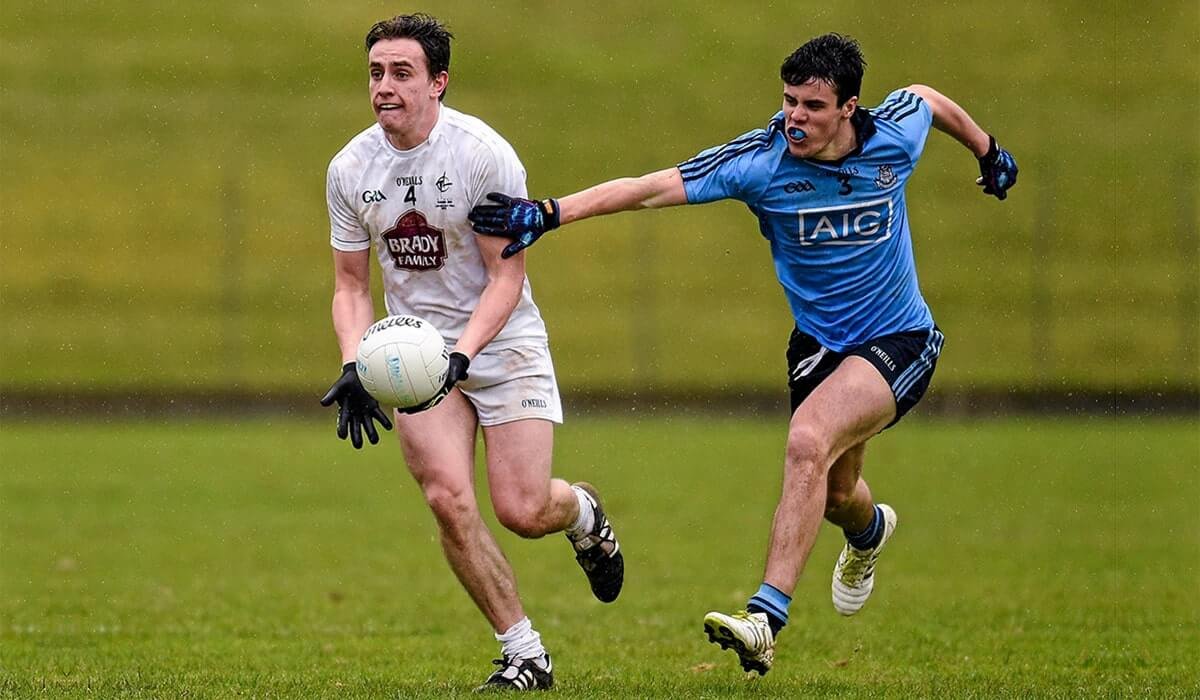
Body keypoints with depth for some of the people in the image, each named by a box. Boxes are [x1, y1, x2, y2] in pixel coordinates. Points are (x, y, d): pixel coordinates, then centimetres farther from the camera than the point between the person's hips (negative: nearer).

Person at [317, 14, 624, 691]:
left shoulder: (485, 154, -16)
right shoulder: (350, 169, -3)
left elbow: (506, 275, -14)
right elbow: (352, 286, 6)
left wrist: (462, 355, -27)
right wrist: (354, 367, -11)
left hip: (503, 342, -3)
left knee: (523, 511, -10)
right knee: (448, 497, -16)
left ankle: (583, 511, 30)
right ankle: (525, 654, -3)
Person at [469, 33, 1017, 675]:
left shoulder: (895, 134, -15)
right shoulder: (759, 160, -18)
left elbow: (927, 98, 10)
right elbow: (651, 188, -25)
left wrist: (987, 150, 28)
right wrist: (549, 212, -36)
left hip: (899, 342, -3)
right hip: (817, 343, 3)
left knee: (808, 438, -28)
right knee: (833, 491, 16)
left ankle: (766, 618, -32)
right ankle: (869, 531, 58)